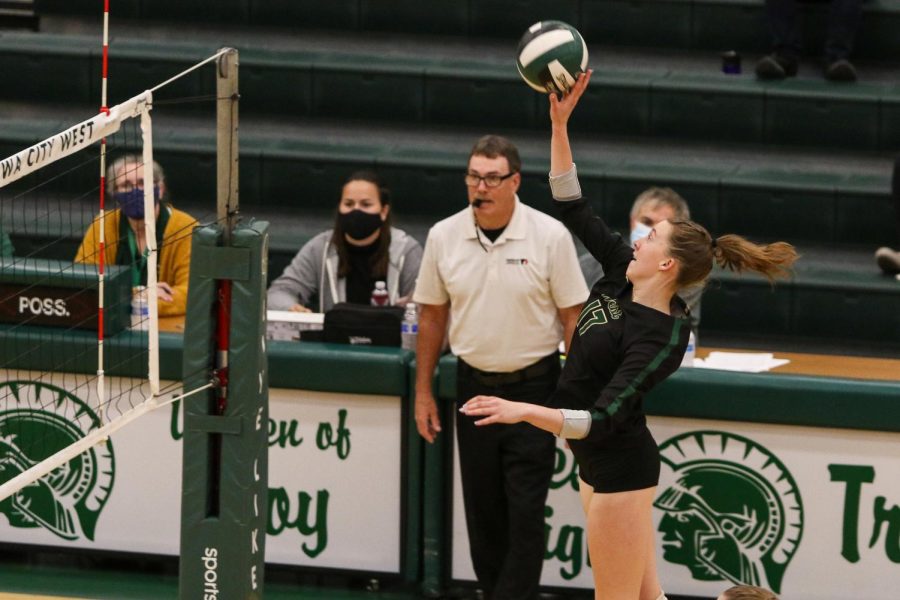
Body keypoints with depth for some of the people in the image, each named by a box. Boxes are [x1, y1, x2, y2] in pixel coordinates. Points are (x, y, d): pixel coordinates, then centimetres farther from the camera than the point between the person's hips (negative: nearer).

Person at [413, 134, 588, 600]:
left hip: (534, 387, -3)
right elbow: (432, 317, 9)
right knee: (482, 509, 9)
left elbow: (573, 317, -4)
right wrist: (423, 392, 9)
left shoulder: (550, 237, -10)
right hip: (474, 383, 3)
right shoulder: (444, 237, -1)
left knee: (525, 509, -7)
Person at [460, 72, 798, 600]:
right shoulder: (624, 276, -1)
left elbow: (601, 419, -29)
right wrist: (560, 124, -3)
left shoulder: (661, 337, -23)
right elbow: (573, 208, 4)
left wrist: (525, 411, -39)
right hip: (602, 461, 9)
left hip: (619, 467, -9)